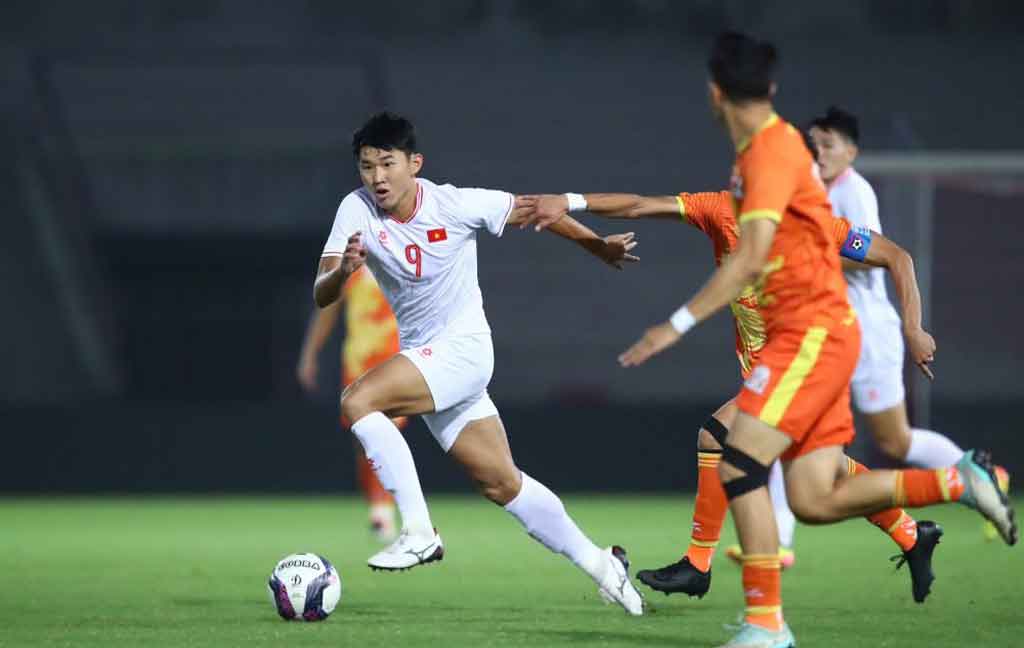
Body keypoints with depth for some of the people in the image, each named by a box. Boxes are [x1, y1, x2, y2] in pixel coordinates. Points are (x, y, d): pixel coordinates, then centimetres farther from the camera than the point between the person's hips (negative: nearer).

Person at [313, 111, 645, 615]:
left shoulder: (455, 205, -16)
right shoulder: (357, 210, -8)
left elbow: (531, 210, 0)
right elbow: (321, 296, -14)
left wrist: (598, 246, 8)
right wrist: (343, 271, -37)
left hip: (462, 348, -5)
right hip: (423, 357, 5)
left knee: (357, 402, -26)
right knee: (502, 483, 11)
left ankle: (419, 532, -22)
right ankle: (599, 564, 26)